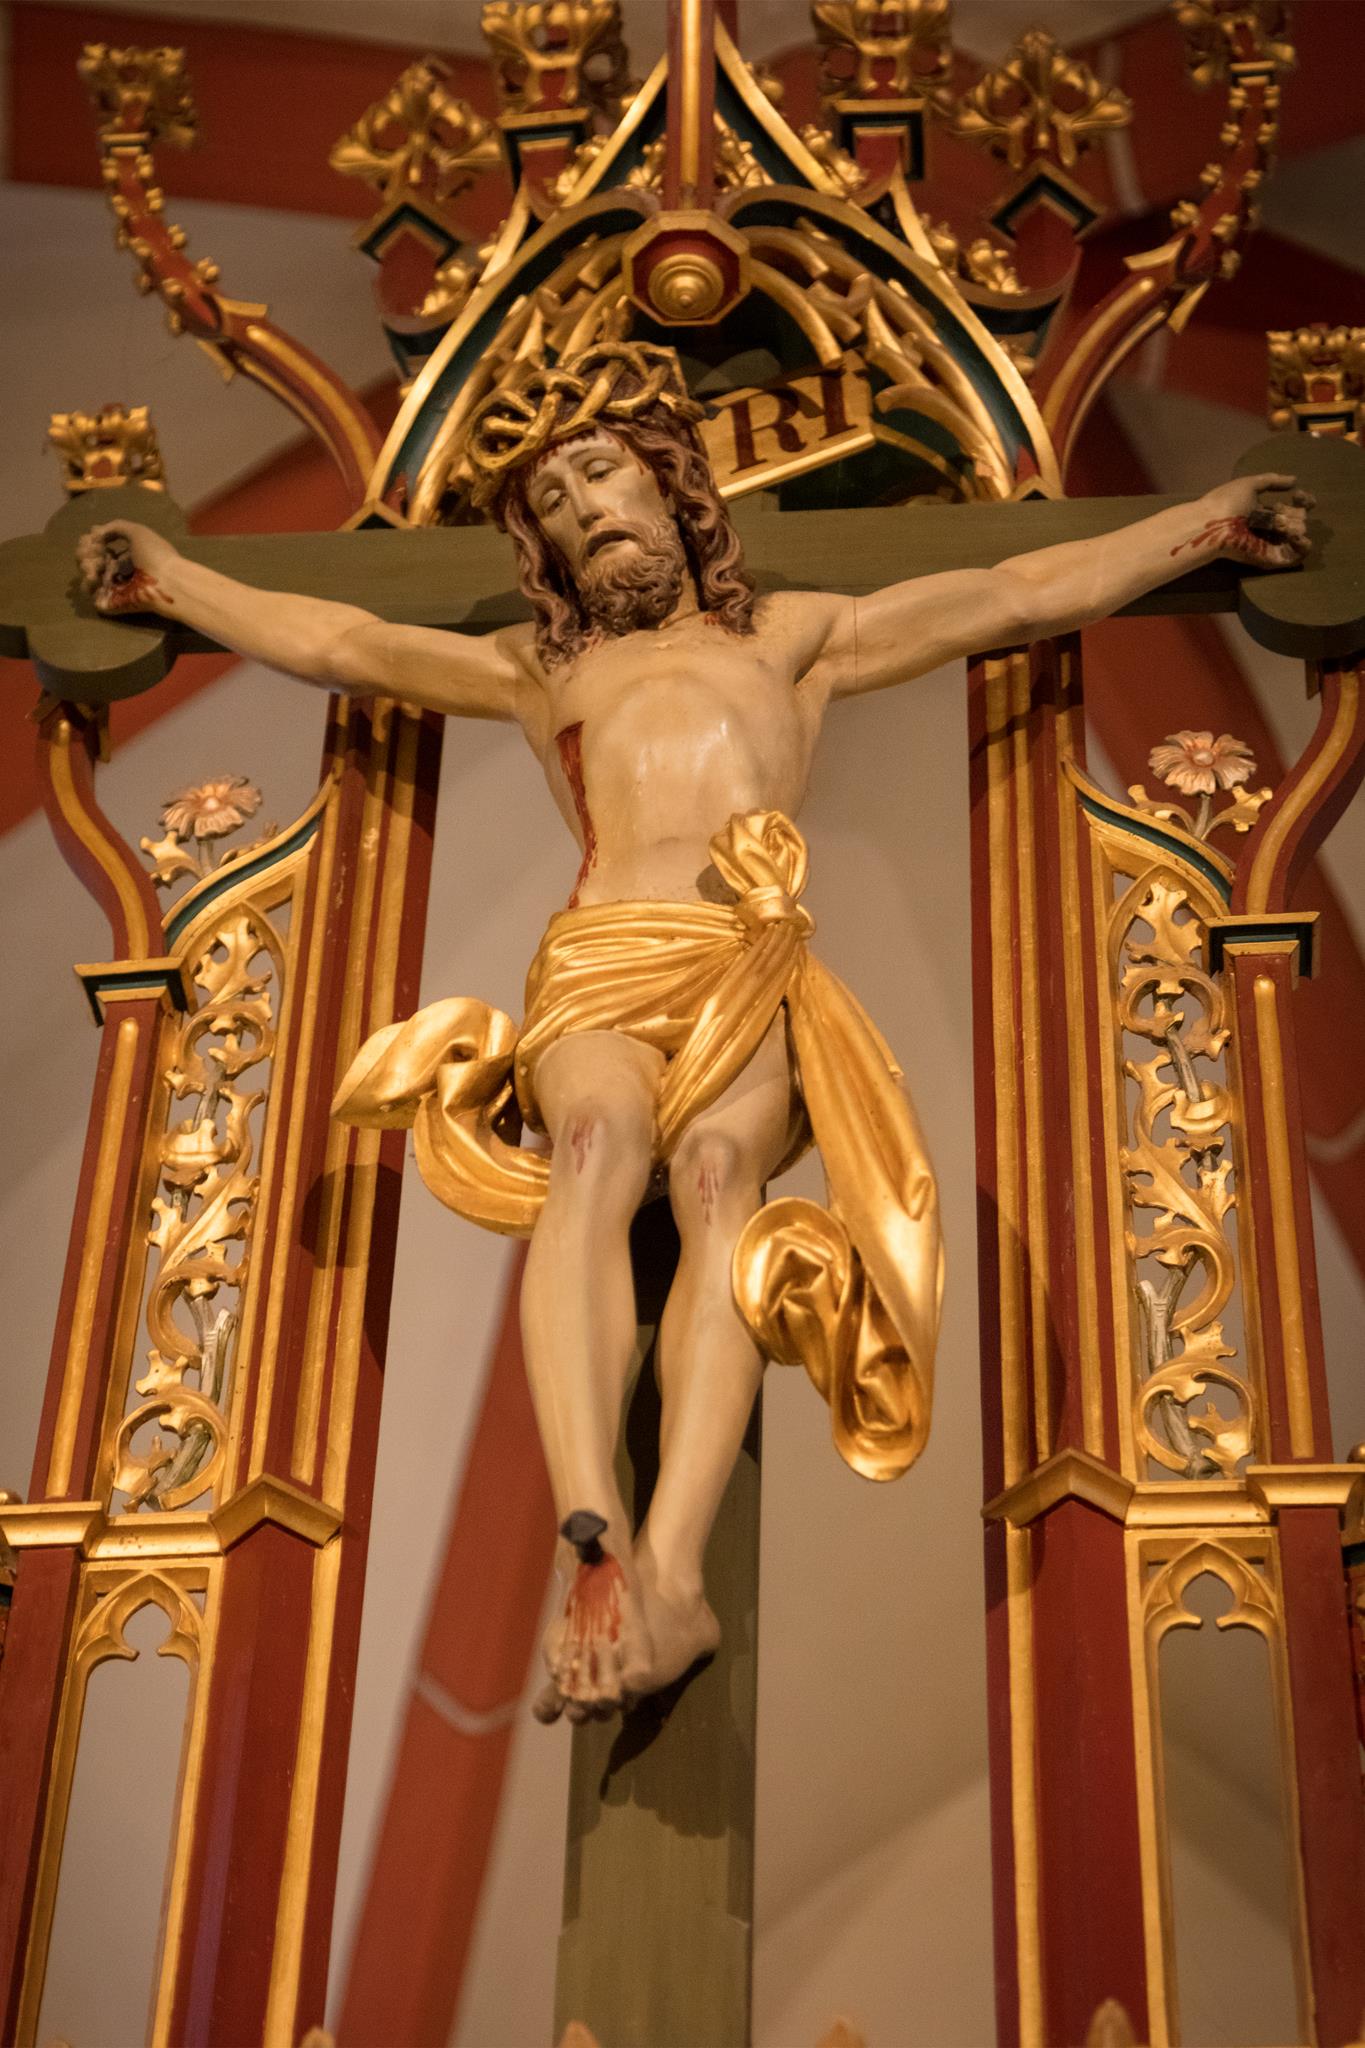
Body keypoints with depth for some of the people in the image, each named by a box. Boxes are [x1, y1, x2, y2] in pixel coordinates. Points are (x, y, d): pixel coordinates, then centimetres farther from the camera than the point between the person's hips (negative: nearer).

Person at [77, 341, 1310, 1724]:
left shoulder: (792, 637, 32)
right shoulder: (539, 669, 35)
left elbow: (1023, 597, 28)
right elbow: (333, 642, 34)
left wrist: (1209, 521, 25)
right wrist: (167, 577, 34)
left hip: (751, 968, 0)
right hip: (600, 964, 0)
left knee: (717, 1172, -33)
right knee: (600, 1144, -35)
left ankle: (668, 1568, -53)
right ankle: (596, 1545, -54)